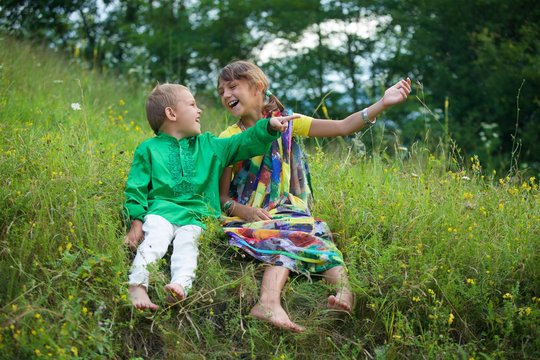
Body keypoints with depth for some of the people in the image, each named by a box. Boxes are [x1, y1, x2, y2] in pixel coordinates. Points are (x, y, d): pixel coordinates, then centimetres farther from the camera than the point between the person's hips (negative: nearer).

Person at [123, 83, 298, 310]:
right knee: (155, 239, -31)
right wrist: (136, 220, -6)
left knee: (186, 242, -29)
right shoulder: (148, 149, 13)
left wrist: (269, 126, 5)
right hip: (161, 211, -1)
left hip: (196, 216, 2)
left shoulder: (209, 145, 24)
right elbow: (136, 188, 7)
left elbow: (244, 144, 18)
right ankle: (137, 287, -46)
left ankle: (180, 285, -52)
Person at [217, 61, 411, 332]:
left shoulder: (286, 122, 10)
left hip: (288, 213, 2)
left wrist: (383, 103, -7)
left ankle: (345, 290, -51)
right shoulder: (229, 139, 6)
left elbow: (342, 127, 3)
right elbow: (222, 195, 4)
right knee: (286, 237, -33)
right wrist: (243, 210, -18)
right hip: (248, 217, -2)